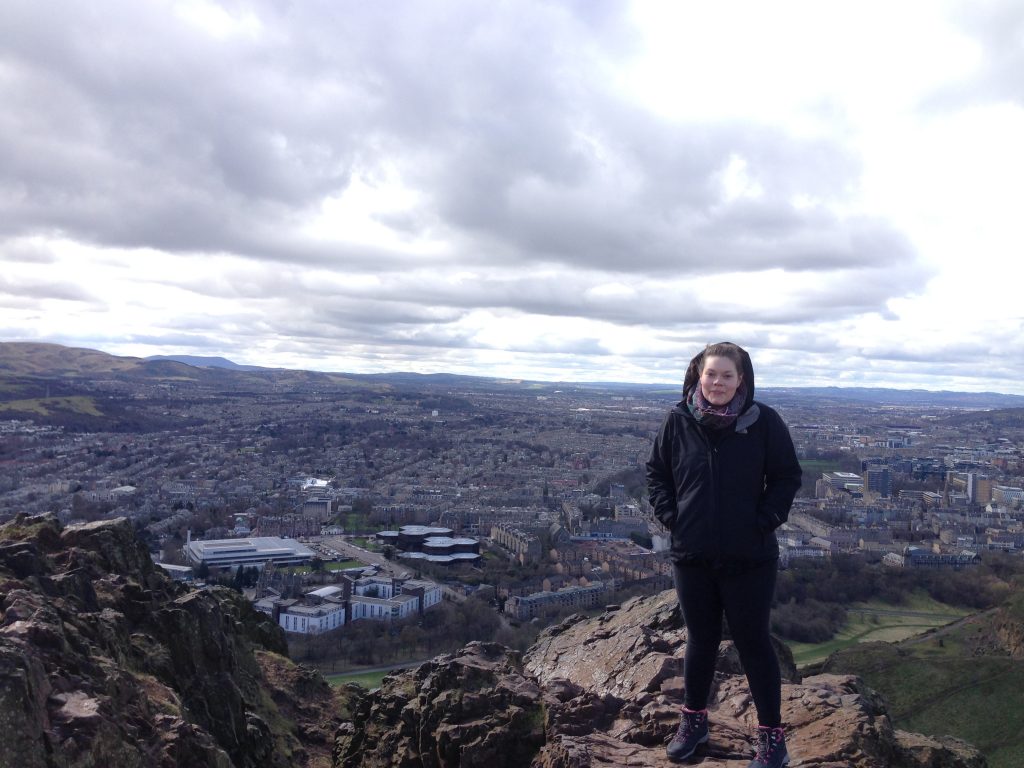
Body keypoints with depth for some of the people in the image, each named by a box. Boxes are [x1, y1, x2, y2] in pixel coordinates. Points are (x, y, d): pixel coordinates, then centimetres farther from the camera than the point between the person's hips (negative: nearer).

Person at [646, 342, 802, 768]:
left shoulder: (764, 421, -9)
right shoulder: (678, 421, -4)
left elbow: (787, 477, -1)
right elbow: (656, 471, 8)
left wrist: (764, 522, -10)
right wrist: (670, 516, -2)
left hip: (750, 559, -2)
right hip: (692, 557, 2)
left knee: (753, 642, 8)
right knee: (700, 640, 17)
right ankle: (694, 720, 36)